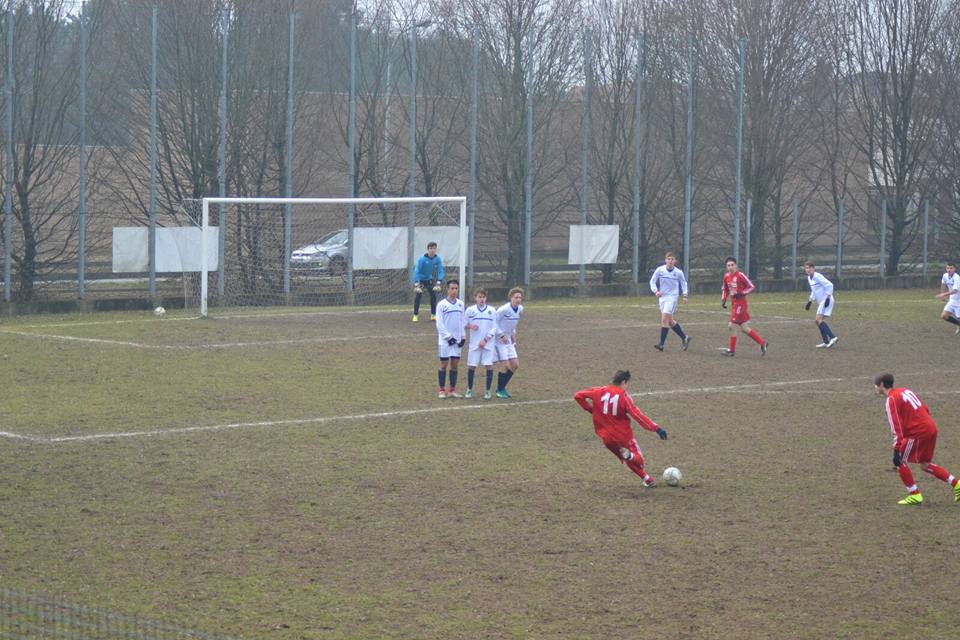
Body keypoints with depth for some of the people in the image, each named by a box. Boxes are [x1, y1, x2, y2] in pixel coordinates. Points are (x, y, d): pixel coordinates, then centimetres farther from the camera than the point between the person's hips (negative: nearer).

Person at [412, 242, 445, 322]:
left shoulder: (438, 259, -15)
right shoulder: (422, 259, -26)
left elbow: (440, 271, -13)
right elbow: (417, 271, -27)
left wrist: (439, 282, -24)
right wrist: (416, 284, -35)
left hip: (429, 279, 4)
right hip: (420, 279, -4)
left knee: (433, 295, -3)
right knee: (418, 296, -15)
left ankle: (433, 315, 10)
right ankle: (415, 315, -6)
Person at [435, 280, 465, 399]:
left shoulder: (460, 304, 9)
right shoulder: (442, 304, -6)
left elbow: (462, 321, 14)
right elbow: (439, 323, -9)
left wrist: (462, 337, 5)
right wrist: (448, 337, -13)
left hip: (457, 340, 4)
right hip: (445, 340, -4)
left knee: (455, 364, 4)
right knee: (444, 364, -1)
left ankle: (452, 390, 10)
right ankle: (442, 390, 4)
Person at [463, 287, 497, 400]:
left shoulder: (492, 310, 1)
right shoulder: (470, 310, 3)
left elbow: (494, 328, -1)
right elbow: (464, 323, 8)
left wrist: (485, 339, -11)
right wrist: (470, 326, -14)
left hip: (488, 343, -1)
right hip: (474, 343, 1)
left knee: (489, 365, -6)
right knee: (471, 366, 0)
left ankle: (488, 390, 3)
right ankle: (469, 389, 16)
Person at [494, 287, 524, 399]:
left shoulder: (520, 309, 2)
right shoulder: (504, 309, -21)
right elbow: (493, 322, -17)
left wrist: (513, 334, 8)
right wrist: (501, 335, -20)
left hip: (508, 340, 8)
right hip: (499, 340, -8)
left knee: (515, 364, 5)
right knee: (505, 365, -10)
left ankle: (502, 388, 18)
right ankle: (500, 390, 7)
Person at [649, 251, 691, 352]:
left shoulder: (678, 272, -6)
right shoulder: (659, 270, -4)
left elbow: (683, 283, 12)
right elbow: (652, 281, 4)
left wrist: (684, 295, 5)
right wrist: (655, 291, -12)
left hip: (672, 297, -4)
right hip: (662, 296, 4)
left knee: (664, 319, -16)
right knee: (670, 321, 10)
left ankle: (661, 344, -16)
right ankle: (684, 338, 28)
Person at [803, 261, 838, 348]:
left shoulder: (817, 276, -15)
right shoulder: (809, 278, 14)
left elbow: (829, 285, -19)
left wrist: (828, 297, -22)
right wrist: (810, 301, 24)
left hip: (826, 300, -10)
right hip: (821, 302, 10)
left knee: (819, 320, -18)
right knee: (819, 321, 8)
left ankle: (833, 337, -22)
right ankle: (826, 342, 13)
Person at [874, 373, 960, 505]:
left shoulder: (891, 400, -10)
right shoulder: (905, 391, 17)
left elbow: (896, 426, -18)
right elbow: (925, 409, 20)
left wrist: (897, 450, -19)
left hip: (918, 432, -9)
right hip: (931, 427, 9)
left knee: (900, 461, 2)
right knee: (925, 464, 19)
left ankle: (915, 495, 2)